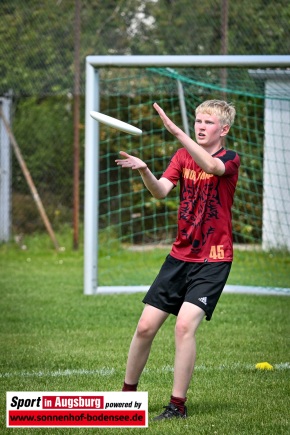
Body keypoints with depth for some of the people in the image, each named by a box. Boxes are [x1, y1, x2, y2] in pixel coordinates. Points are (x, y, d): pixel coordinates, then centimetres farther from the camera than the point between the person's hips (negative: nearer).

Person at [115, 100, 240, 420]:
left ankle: (178, 405, -11)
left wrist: (176, 132, -42)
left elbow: (211, 166, -32)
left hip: (213, 260, -5)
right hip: (180, 256, 5)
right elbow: (161, 191, -7)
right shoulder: (183, 156, 7)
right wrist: (144, 171, -29)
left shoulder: (230, 160, -8)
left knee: (185, 325, -20)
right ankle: (127, 393, 21)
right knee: (145, 327, 3)